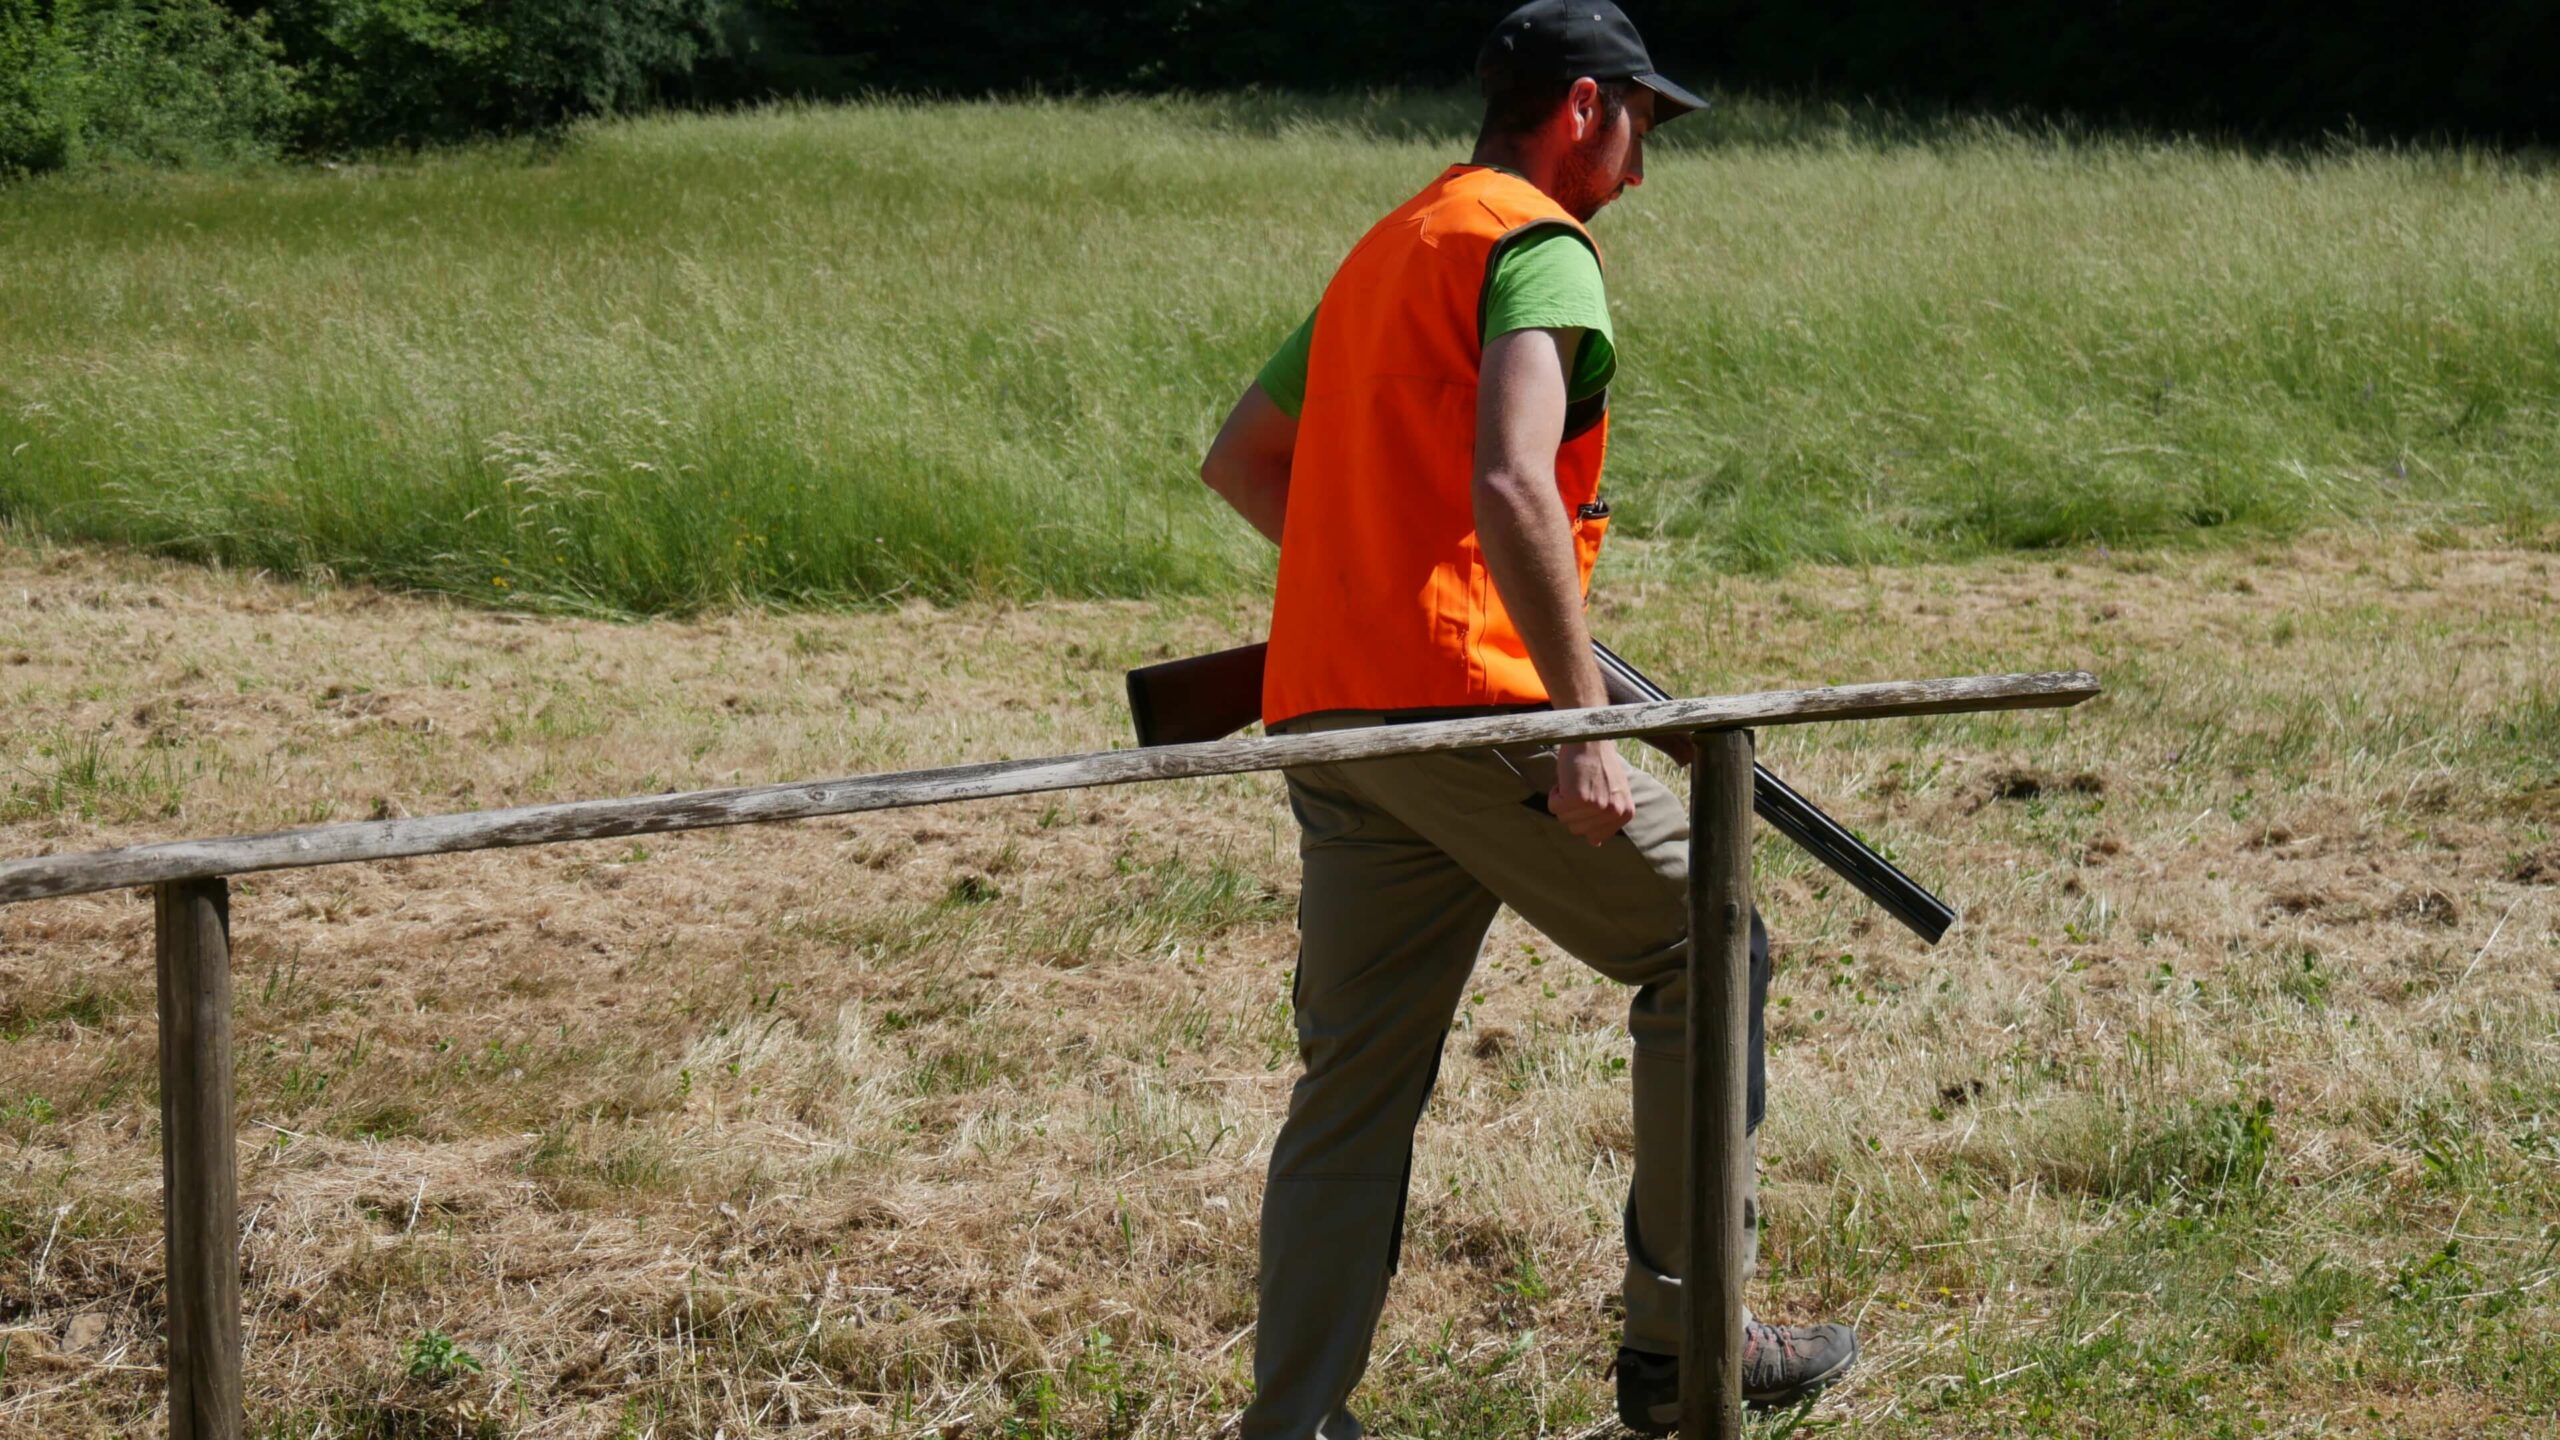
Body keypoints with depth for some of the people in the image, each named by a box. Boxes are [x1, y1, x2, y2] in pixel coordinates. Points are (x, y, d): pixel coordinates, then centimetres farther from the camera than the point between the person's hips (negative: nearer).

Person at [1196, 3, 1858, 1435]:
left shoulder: (1385, 252, 23)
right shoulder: (1539, 246, -5)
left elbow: (1239, 458, 31)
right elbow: (1509, 488, -21)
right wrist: (1584, 722, -21)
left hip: (1324, 715, 9)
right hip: (1457, 699, -9)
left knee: (1356, 1084, 10)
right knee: (1707, 952, 5)